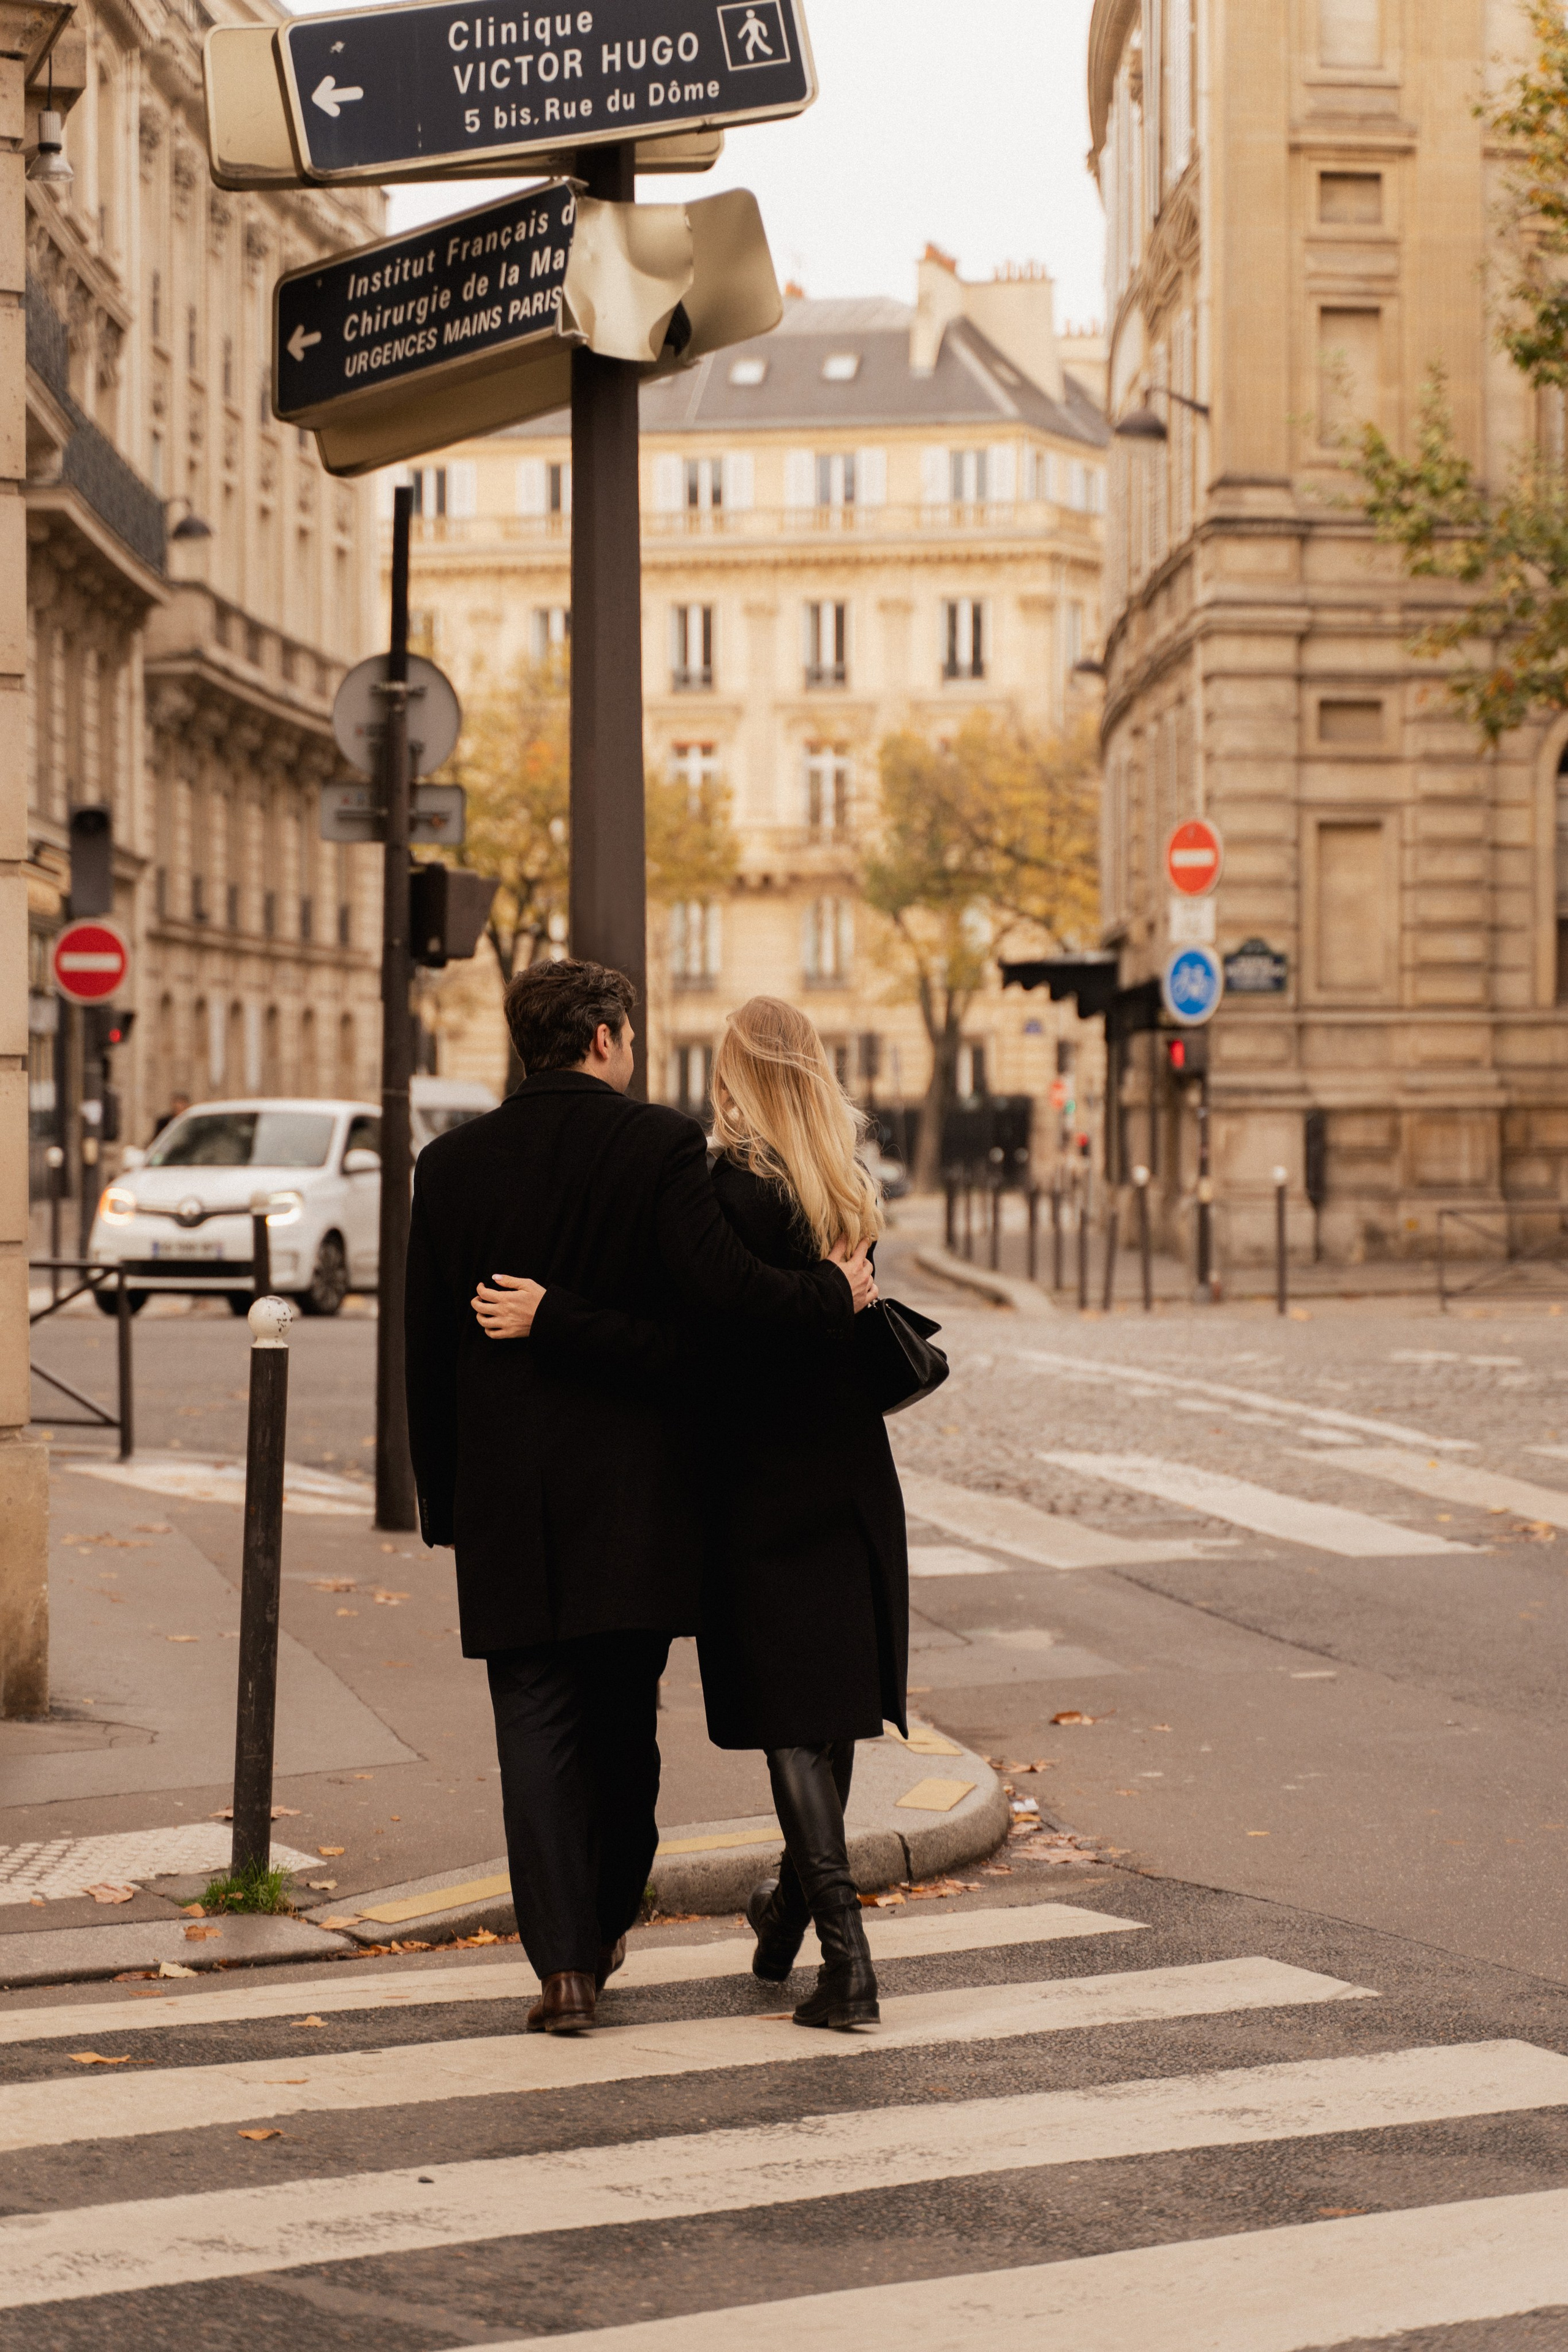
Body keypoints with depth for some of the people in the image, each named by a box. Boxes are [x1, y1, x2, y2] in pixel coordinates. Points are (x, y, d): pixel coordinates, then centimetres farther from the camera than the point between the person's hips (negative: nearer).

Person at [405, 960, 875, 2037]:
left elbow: (427, 1350, 7)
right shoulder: (660, 1144, -7)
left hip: (506, 1498, 2)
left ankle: (563, 1960, -4)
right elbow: (723, 1287, -18)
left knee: (537, 1723, 3)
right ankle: (605, 1920, 24)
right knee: (622, 1715, 13)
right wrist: (837, 1293, -1)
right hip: (634, 1493, -2)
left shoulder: (453, 1164, 5)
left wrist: (443, 1499, 14)